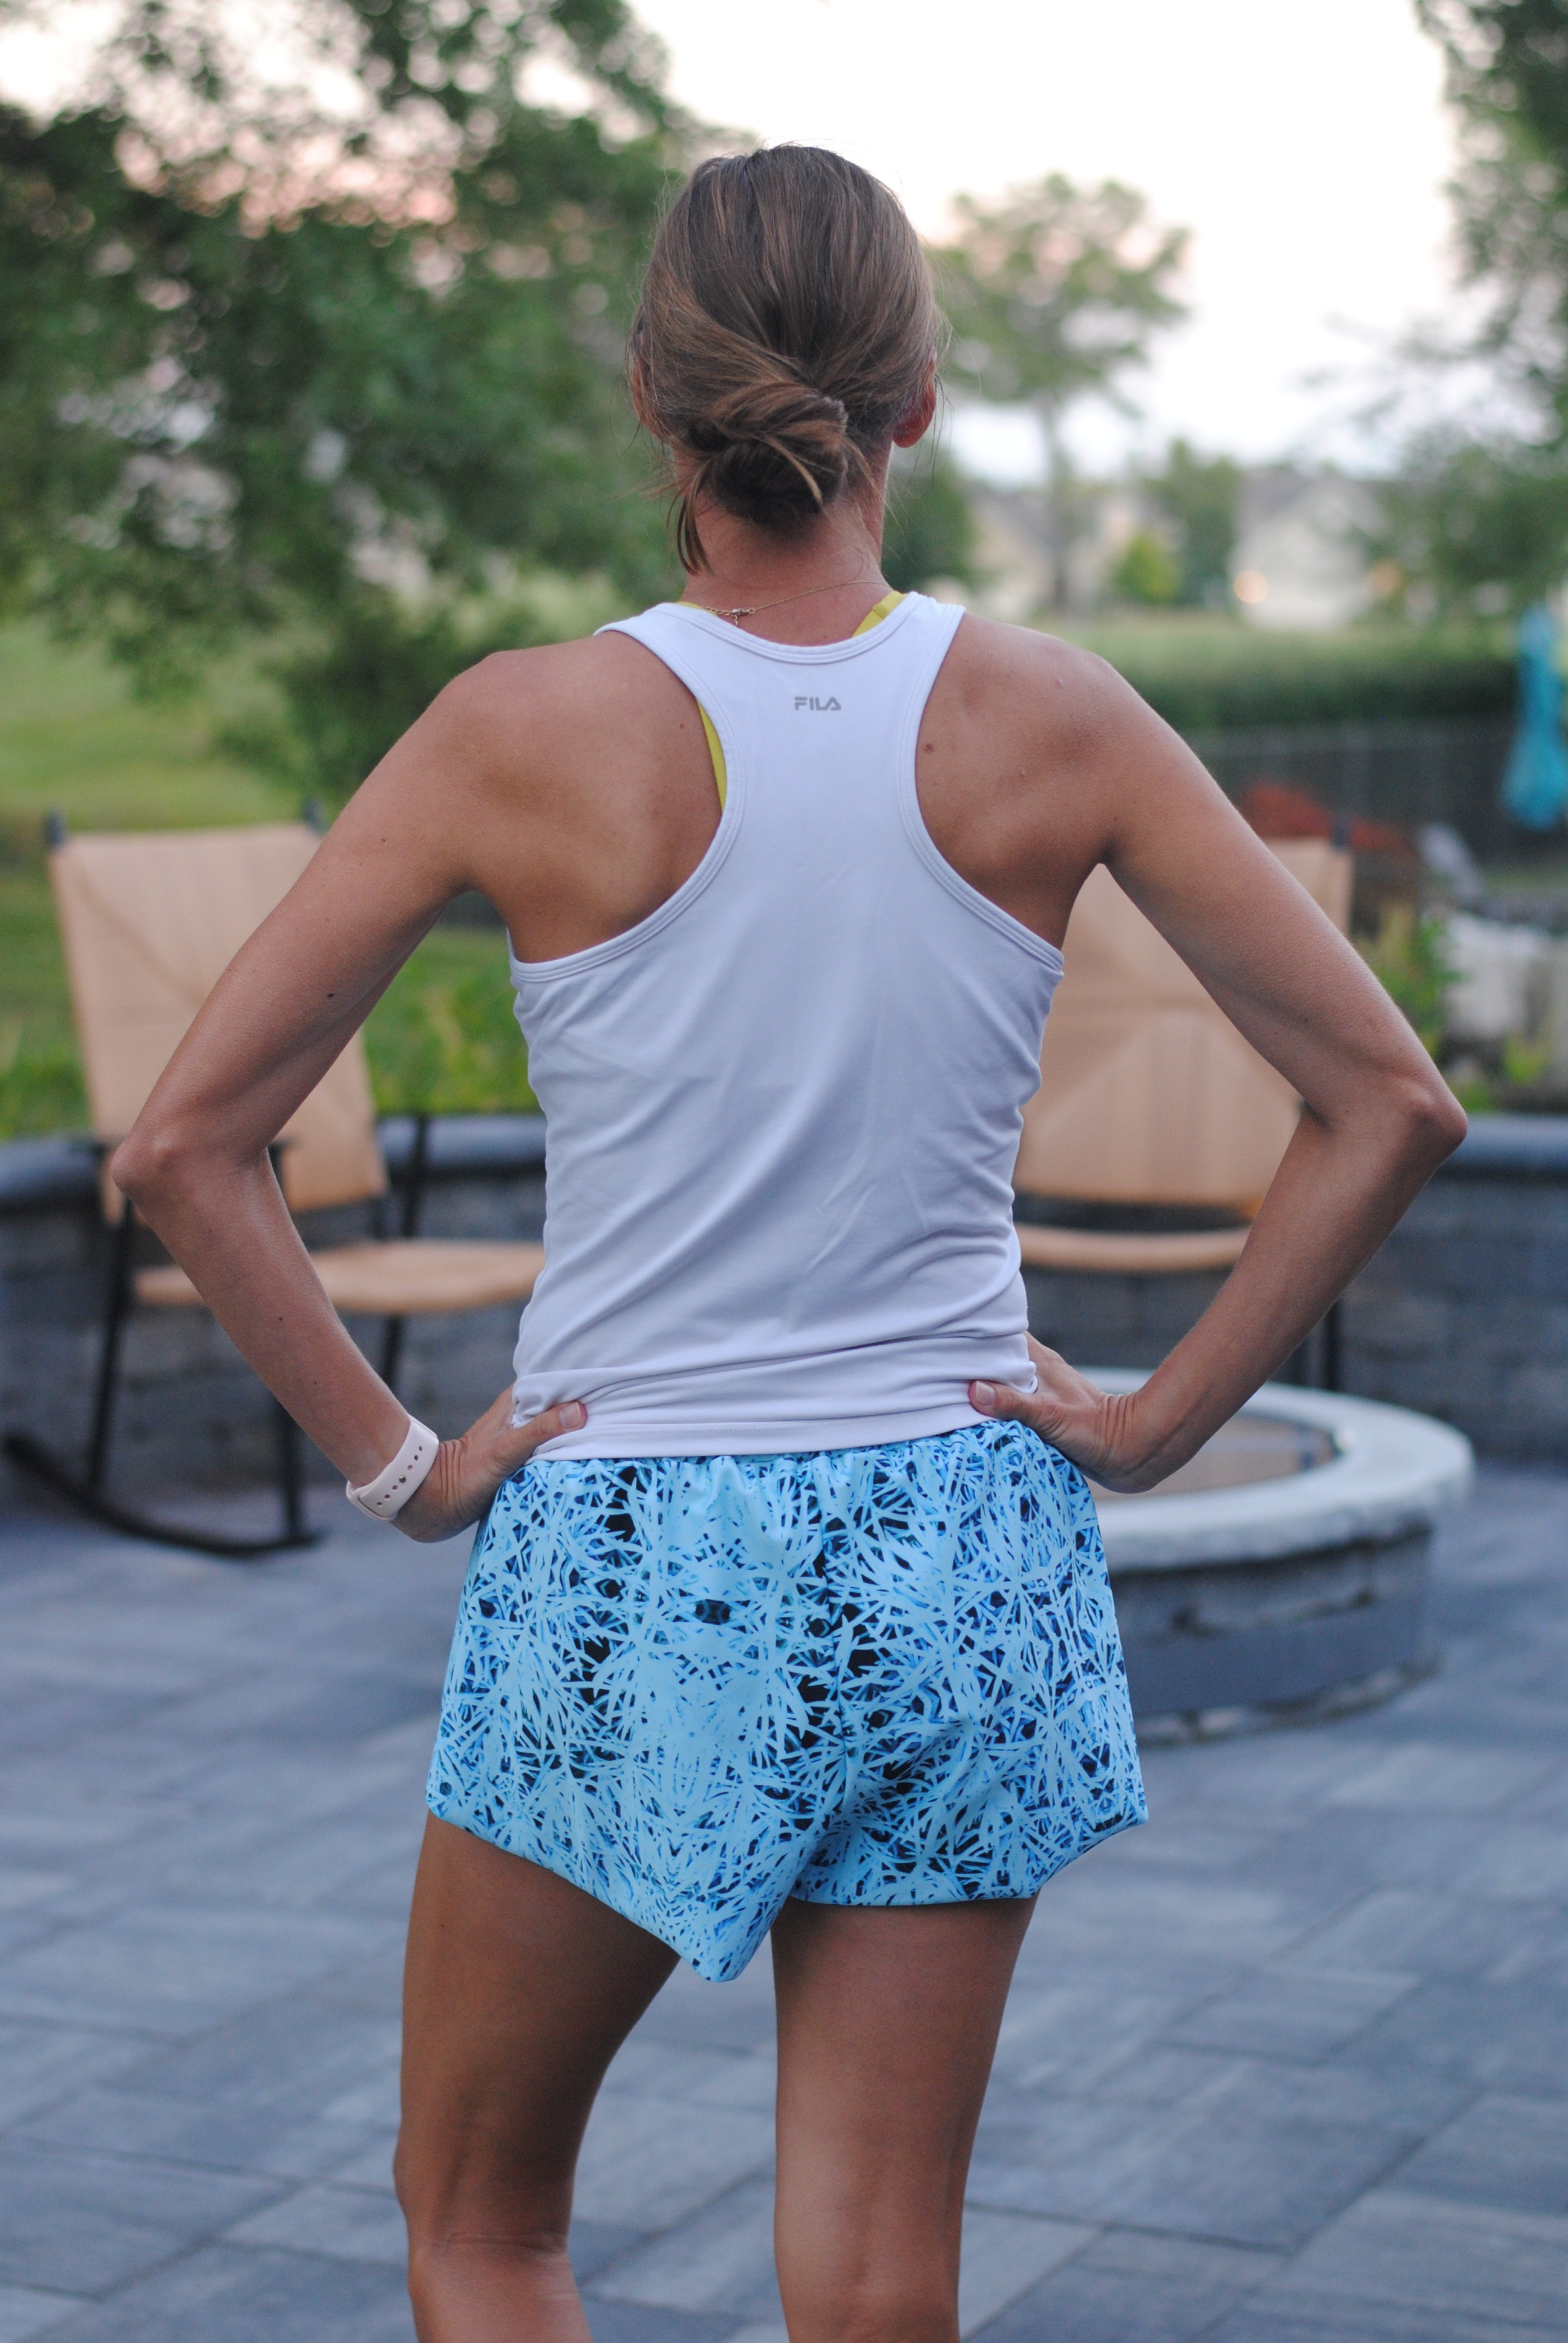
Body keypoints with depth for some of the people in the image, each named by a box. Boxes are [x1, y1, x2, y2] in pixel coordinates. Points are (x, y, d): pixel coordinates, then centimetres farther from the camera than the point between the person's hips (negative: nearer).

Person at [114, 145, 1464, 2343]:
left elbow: (184, 1144, -11)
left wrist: (392, 1458, -4)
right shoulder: (1049, 722, -6)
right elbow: (1390, 1102, -3)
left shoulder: (529, 729, -12)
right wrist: (1164, 1414, 2)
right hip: (960, 1561, 2)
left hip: (622, 1566, -2)